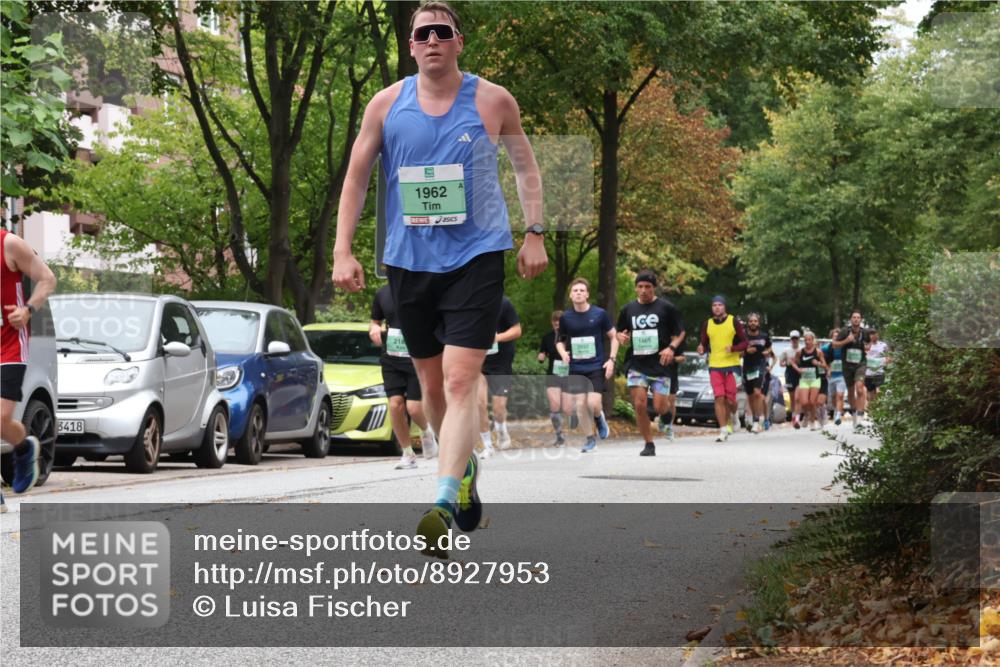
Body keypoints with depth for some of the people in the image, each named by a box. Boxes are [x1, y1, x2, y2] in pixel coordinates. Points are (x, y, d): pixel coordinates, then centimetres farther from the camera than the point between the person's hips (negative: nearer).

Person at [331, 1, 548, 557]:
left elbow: (526, 165, 13)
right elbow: (356, 178, 8)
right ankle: (465, 467, 39)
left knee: (461, 380, -16)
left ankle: (444, 508, -23)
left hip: (476, 256, -3)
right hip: (409, 259, 3)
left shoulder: (493, 102, 1)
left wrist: (535, 233, 5)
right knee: (431, 383, 13)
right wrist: (343, 251, 1)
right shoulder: (387, 105, 4)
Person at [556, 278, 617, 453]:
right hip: (576, 369, 3)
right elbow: (560, 340, 14)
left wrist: (611, 359, -7)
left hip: (597, 367, -3)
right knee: (580, 405, -2)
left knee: (593, 403, -15)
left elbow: (613, 337, 3)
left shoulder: (599, 314, -5)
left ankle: (599, 418, 20)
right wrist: (563, 353, -8)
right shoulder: (566, 318, 2)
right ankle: (590, 440, 13)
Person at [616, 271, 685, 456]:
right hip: (637, 364, 2)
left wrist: (672, 348, -14)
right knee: (639, 405, -9)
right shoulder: (628, 309, 9)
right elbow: (620, 333, 19)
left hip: (660, 364, -2)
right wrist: (622, 338, -6)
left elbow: (680, 333, 4)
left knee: (659, 406, -6)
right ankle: (649, 445, 5)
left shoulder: (667, 308, -1)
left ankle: (668, 416, 32)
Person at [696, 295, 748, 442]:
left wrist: (733, 348, -17)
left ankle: (732, 417, 32)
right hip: (714, 365, 2)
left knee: (730, 399, -2)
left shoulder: (734, 322, 0)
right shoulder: (707, 324, 8)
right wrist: (702, 349, -9)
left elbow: (744, 342, 2)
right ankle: (723, 431, -6)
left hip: (732, 365, -2)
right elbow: (704, 343, 14)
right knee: (719, 398, -9)